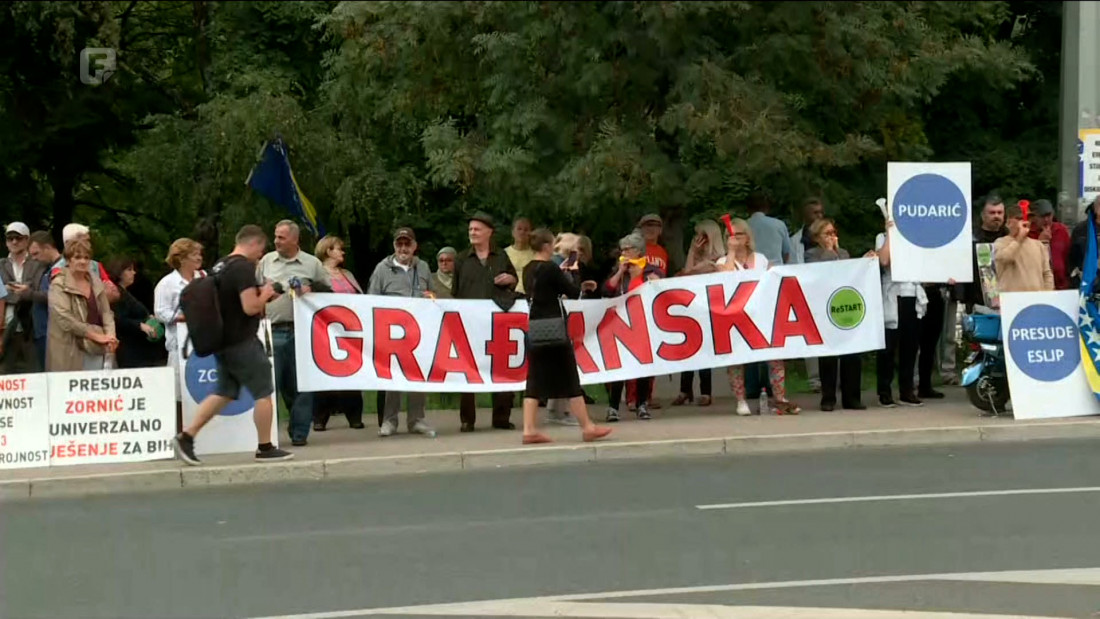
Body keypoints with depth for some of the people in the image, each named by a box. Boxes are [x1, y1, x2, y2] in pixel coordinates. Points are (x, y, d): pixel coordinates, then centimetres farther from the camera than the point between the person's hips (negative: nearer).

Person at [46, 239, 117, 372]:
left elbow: (106, 312, 12)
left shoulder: (96, 283, 14)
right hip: (72, 352, -6)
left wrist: (110, 334, -9)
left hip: (98, 350, 6)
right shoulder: (59, 285, -6)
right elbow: (65, 319, -15)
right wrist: (96, 336, -16)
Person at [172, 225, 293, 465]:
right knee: (264, 393, 3)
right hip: (242, 342, -9)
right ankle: (265, 448, 8)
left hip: (222, 341, 9)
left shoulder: (219, 267, 11)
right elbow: (250, 307, -24)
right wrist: (265, 294, -5)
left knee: (224, 393, 14)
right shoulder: (244, 268, -17)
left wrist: (261, 296, 18)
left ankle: (186, 437, 7)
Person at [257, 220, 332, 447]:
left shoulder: (312, 264, 7)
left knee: (301, 384, 1)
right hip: (273, 331, 1)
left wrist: (311, 290, -6)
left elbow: (329, 291, 11)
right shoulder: (266, 262, 13)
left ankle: (299, 432, 8)